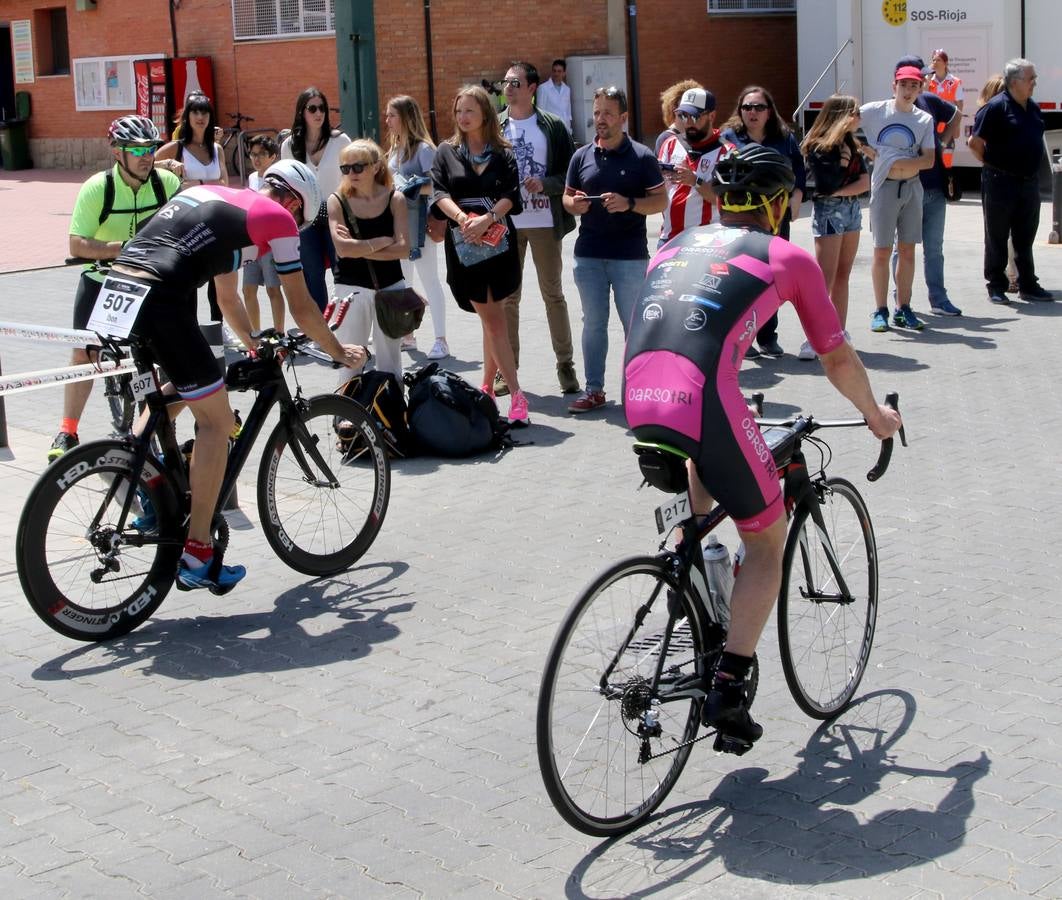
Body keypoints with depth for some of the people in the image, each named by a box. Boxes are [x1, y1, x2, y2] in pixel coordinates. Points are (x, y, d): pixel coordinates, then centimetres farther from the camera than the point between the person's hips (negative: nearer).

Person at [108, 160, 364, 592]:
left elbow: (227, 298, 40)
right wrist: (339, 352, 29)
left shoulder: (210, 193, 31)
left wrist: (257, 346, 50)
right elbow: (302, 309, 13)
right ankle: (197, 558, 6)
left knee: (169, 394, 32)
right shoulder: (278, 216, 8)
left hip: (116, 287, 8)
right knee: (216, 420, 4)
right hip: (160, 301, -8)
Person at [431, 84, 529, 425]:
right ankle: (515, 395, -3)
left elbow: (511, 196, -5)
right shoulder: (446, 152, 9)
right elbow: (440, 192, -2)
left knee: (492, 319, 0)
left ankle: (487, 388, 10)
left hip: (498, 242, -1)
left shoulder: (503, 153, 6)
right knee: (493, 319, -2)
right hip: (464, 245, 1)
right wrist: (462, 218, -20)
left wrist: (485, 220, -21)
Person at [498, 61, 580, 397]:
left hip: (544, 222, -2)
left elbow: (570, 172, -1)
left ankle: (565, 364, 15)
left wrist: (545, 184, -17)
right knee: (507, 297, 7)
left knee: (553, 294, 6)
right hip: (506, 223, 2)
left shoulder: (551, 126, 0)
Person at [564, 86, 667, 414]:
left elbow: (661, 201, -3)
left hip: (630, 257, -3)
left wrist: (629, 204, -20)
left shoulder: (641, 156, -2)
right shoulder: (582, 156, 9)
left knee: (634, 324, 2)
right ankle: (594, 390, 13)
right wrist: (574, 204, -8)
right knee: (593, 323, 8)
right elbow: (567, 197, 16)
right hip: (588, 255, 4)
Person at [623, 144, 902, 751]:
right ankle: (729, 687, 7)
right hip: (704, 401, -5)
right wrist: (876, 415, 39)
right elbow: (838, 360, 20)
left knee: (701, 464, 39)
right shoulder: (788, 257, 13)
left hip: (638, 402, 5)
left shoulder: (675, 246, 26)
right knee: (767, 542, 16)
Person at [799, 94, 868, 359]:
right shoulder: (818, 147, -10)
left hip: (852, 209, 7)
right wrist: (844, 161, -12)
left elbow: (865, 182, 3)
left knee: (842, 276, 9)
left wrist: (841, 191, -12)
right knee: (825, 278, -12)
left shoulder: (849, 143, 11)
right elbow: (829, 185, -20)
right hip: (828, 211, -7)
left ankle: (839, 334, 13)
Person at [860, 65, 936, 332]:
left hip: (912, 187, 3)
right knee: (882, 251, -1)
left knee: (907, 250, 6)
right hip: (884, 186, -3)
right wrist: (863, 148, -7)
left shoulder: (924, 120, 4)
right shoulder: (874, 111, -2)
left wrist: (895, 161, -14)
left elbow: (929, 160, -4)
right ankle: (881, 311, 6)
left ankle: (903, 310, 14)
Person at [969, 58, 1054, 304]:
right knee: (997, 237, 4)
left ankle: (1028, 285, 20)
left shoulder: (1032, 108, 11)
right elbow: (975, 143, -12)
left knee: (1025, 238, 13)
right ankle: (996, 286, 11)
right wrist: (992, 165, -4)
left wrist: (1032, 170, 15)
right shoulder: (996, 107, -11)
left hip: (1029, 181, 7)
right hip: (1001, 182, -7)